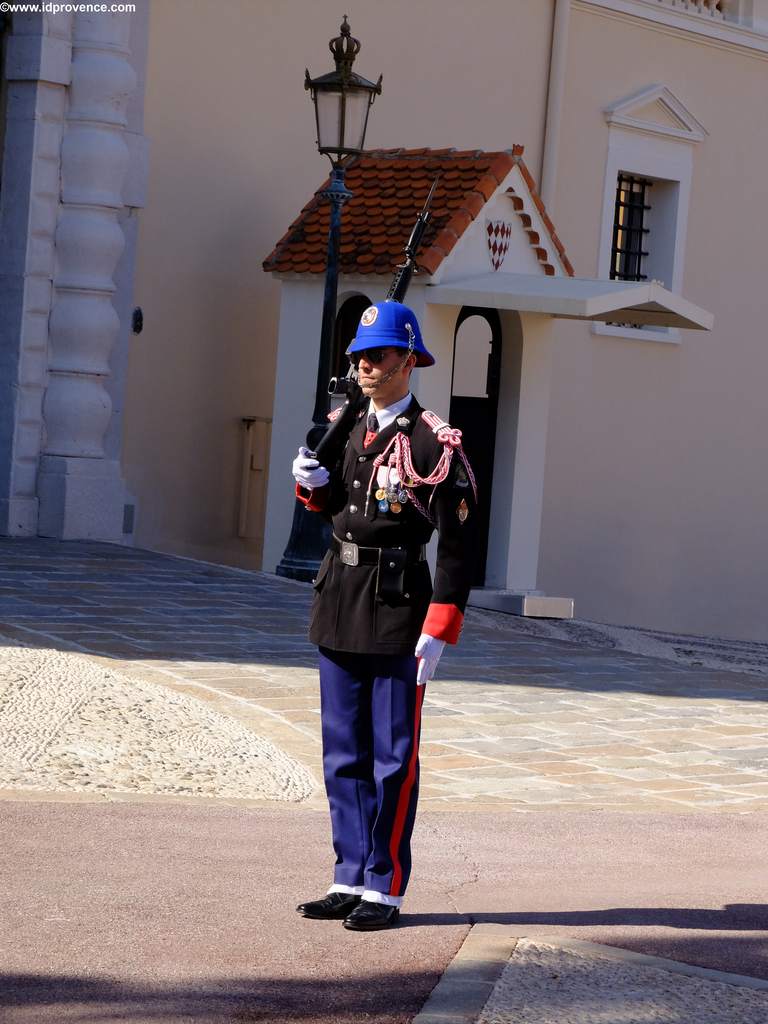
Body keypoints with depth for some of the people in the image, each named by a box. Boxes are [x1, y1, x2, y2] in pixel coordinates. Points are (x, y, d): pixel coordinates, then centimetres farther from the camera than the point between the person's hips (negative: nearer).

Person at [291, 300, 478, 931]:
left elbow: (460, 543, -13)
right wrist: (310, 479, 2)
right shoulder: (344, 427, 10)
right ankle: (351, 880, 19)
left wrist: (439, 630, -18)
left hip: (398, 607, -7)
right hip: (339, 604, 7)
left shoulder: (436, 443, -11)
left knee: (393, 756, 1)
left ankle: (385, 890, 7)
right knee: (344, 755, 11)